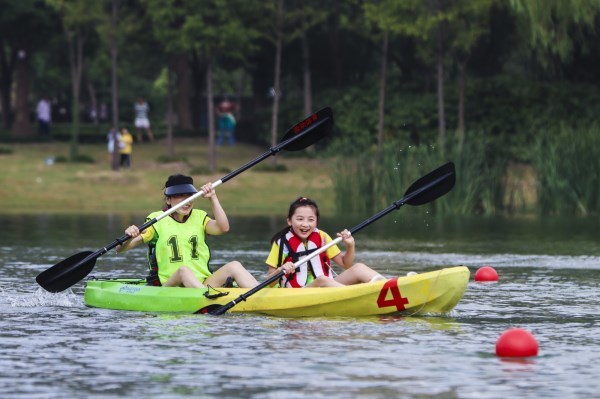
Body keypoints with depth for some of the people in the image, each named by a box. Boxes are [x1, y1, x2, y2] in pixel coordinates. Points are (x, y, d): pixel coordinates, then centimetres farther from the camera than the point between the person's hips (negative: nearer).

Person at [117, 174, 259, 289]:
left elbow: (223, 228, -5)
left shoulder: (199, 217, 15)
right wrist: (129, 237, -26)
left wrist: (213, 199, -11)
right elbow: (120, 249, -4)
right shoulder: (157, 221, 3)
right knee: (184, 270, -35)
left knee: (234, 266, -18)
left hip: (203, 285, 4)